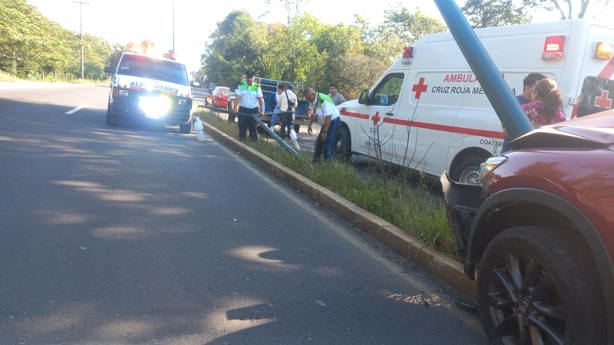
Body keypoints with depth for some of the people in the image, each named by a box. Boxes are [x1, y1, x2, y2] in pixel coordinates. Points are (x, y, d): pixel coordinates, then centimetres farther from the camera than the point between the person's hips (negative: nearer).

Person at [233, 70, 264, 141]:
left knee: (253, 127, 2)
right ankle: (241, 139, 8)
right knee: (242, 127, 0)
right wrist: (235, 107, -20)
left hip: (254, 110, 0)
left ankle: (254, 139, 11)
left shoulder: (257, 87, 1)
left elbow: (260, 99, -1)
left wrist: (261, 110, -12)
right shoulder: (241, 86, 0)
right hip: (243, 109, 0)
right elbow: (238, 98, -6)